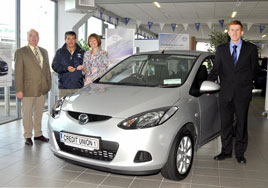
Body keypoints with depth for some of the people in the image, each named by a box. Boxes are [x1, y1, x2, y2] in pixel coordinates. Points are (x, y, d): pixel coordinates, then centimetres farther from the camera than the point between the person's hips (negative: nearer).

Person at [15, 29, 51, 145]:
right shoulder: (20, 52, -3)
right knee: (27, 114, 4)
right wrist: (19, 90, -13)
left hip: (42, 89, 5)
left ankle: (38, 134, 27)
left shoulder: (44, 52, 14)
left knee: (39, 113, 15)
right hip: (29, 89, -5)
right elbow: (18, 72, -8)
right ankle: (28, 136, 16)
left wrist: (49, 84, 7)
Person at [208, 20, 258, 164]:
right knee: (225, 123, 7)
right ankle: (226, 151, 20)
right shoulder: (221, 49, 9)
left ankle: (240, 153, 19)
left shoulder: (251, 49, 5)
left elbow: (253, 70, 9)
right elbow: (215, 70, 7)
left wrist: (246, 84, 6)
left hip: (243, 93, -1)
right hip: (226, 93, 1)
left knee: (241, 124, 7)